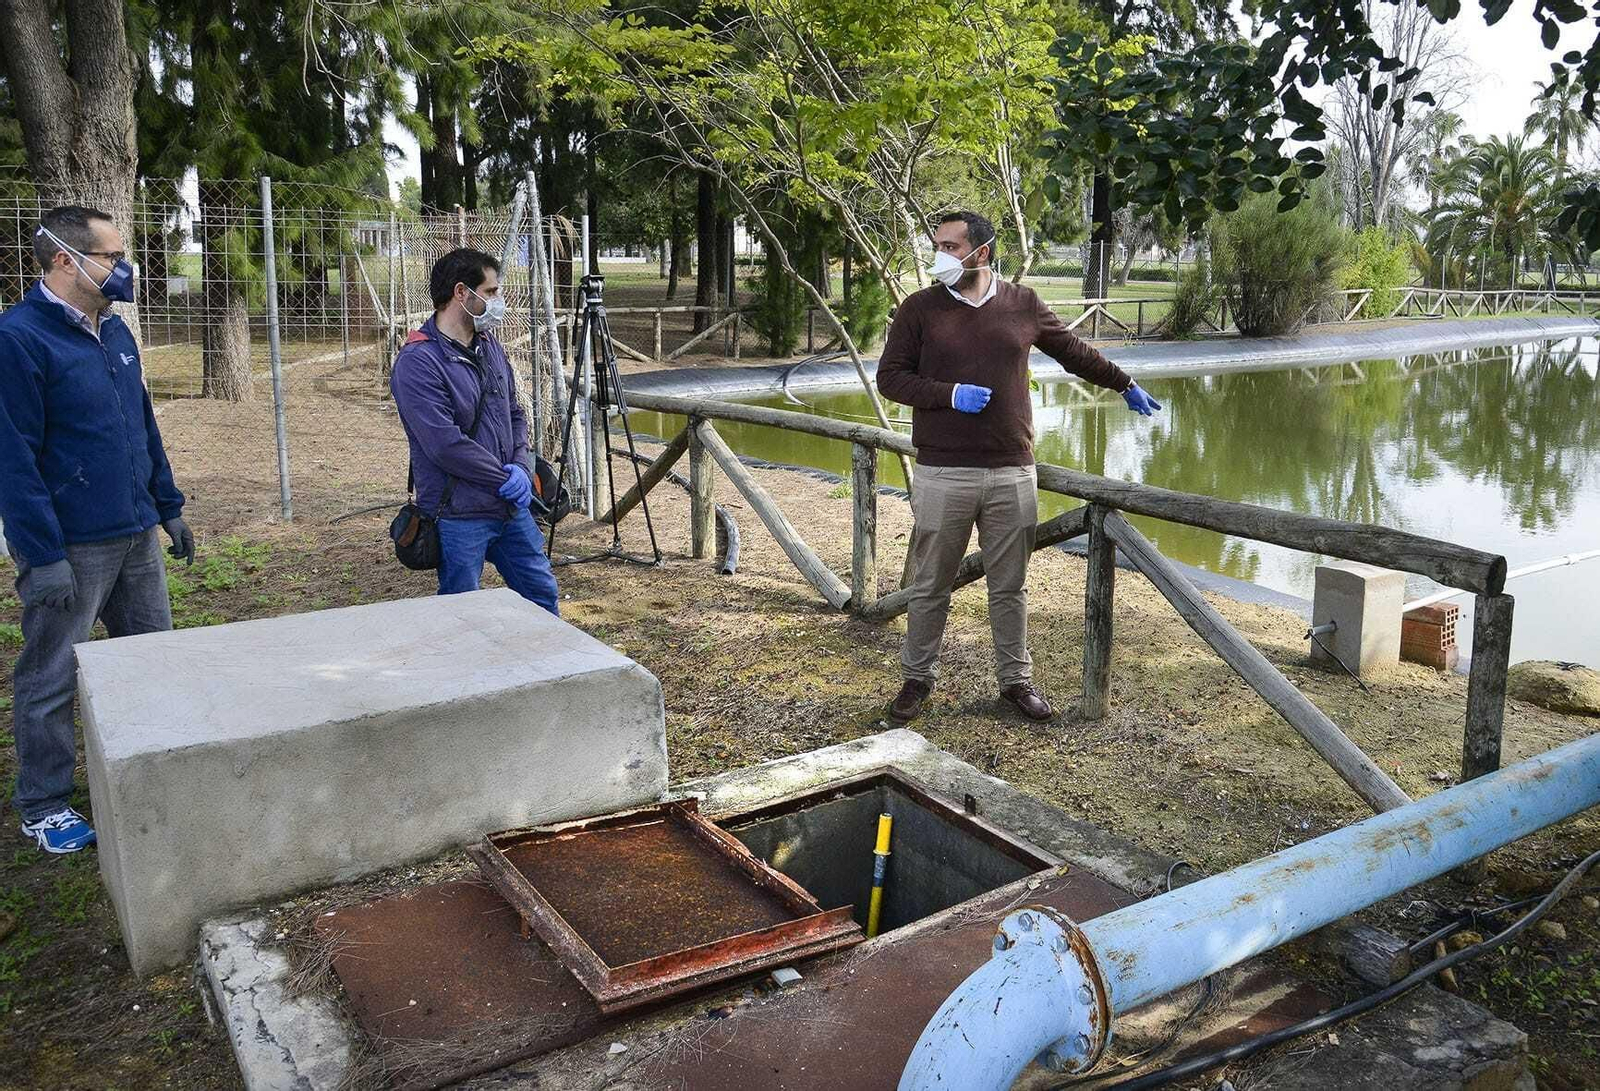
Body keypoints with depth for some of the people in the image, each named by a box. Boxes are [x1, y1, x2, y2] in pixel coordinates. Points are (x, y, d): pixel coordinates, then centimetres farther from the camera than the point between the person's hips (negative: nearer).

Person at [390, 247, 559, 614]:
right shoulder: (418, 362, -17)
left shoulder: (489, 344, 9)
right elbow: (446, 445, -23)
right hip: (458, 516, -7)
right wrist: (507, 478, -15)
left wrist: (522, 467, -3)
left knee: (542, 595, 18)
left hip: (512, 507, 8)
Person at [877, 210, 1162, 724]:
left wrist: (1125, 385, 29)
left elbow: (1074, 352, 21)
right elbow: (890, 376, 0)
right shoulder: (920, 308, 1)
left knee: (1010, 586, 10)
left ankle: (1016, 679, 24)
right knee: (930, 586, 7)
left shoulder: (1023, 305, 7)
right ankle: (917, 677, 22)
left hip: (1012, 474, 2)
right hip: (943, 474, -1)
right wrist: (950, 394, -14)